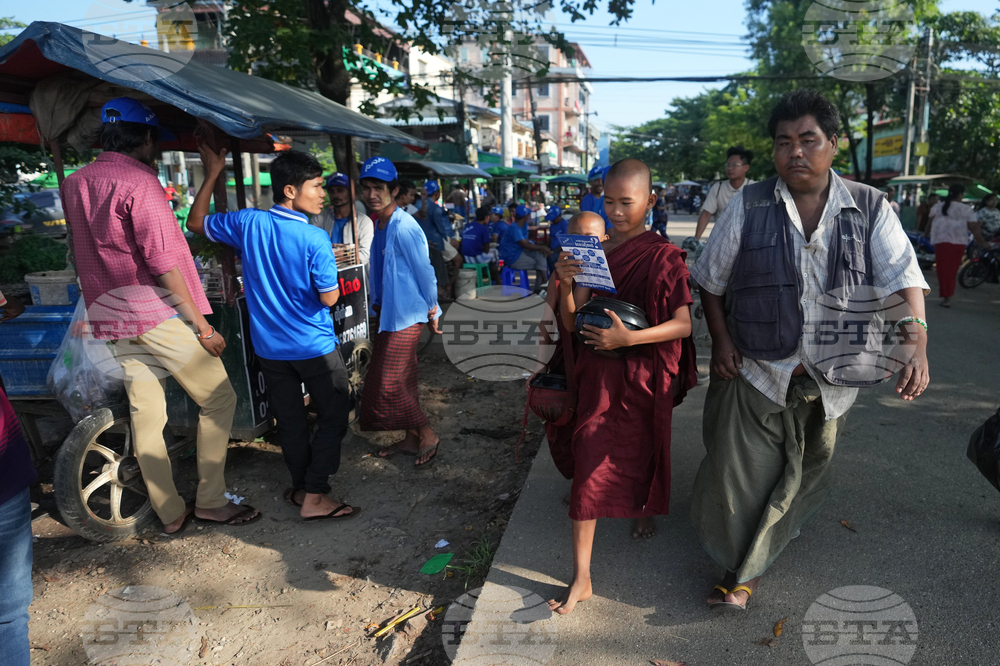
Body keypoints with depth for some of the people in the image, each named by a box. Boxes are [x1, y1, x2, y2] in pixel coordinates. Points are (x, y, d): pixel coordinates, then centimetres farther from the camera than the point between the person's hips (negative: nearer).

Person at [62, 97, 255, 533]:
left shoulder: (74, 184, 11)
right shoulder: (140, 183, -13)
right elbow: (164, 264, -18)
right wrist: (201, 324, -16)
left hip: (111, 318, 8)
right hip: (160, 315, -8)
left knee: (145, 415, 11)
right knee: (218, 398, 3)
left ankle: (169, 513, 19)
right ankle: (210, 500, 8)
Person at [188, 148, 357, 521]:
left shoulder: (248, 223, -4)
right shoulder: (315, 239, -18)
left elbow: (197, 223, 13)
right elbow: (329, 298, -15)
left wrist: (211, 175, 17)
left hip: (270, 347, 5)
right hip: (314, 346, -5)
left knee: (290, 421, 16)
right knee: (334, 416, 7)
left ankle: (301, 488, 29)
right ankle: (315, 496, 6)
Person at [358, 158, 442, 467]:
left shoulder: (404, 227, -20)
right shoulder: (380, 223, 9)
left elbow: (425, 271, -16)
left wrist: (432, 311, -9)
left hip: (406, 317, -9)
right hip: (388, 313, 9)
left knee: (388, 383, -6)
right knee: (402, 380, 16)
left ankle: (427, 436, 11)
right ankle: (412, 438, 30)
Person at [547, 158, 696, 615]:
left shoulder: (663, 256, -6)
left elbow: (683, 324, -11)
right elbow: (570, 324, -1)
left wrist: (628, 337, -23)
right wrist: (566, 286, -19)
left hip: (646, 375, -1)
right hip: (600, 374, 2)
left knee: (645, 451, 19)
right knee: (589, 463, -3)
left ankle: (645, 509, 55)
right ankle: (581, 577, 5)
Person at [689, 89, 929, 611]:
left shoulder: (870, 209, -2)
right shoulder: (749, 206, -3)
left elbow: (902, 277, -10)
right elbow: (711, 279, 4)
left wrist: (915, 340, -27)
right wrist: (720, 339, -5)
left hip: (829, 378, 2)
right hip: (756, 369, -1)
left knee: (802, 473, 14)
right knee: (740, 469, 2)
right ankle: (741, 567, 26)